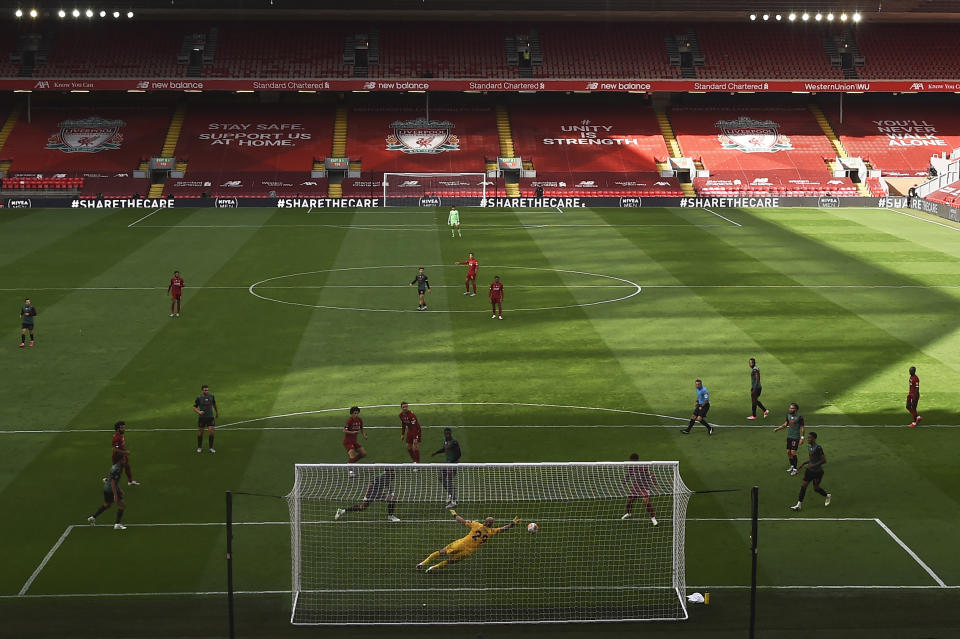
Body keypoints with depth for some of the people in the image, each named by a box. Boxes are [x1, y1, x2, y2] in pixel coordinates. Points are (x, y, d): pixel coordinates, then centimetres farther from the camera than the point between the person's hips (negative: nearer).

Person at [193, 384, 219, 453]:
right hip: (202, 417, -1)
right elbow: (194, 407, -1)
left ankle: (211, 448, 3)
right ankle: (199, 447, 23)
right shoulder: (199, 398, -6)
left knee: (211, 431, -9)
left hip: (210, 417, 1)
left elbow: (214, 404, 17)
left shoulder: (211, 396, 0)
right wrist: (199, 412, -20)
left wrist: (217, 413, 26)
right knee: (200, 432, 5)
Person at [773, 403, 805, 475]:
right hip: (789, 436, 7)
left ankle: (795, 469, -2)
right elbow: (786, 424, 18)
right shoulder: (788, 415, 4)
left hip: (796, 437, -7)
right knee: (788, 452, 10)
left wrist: (802, 437, -11)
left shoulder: (799, 417, -14)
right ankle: (792, 466, 28)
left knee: (793, 452, -11)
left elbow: (802, 428, -8)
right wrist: (778, 428, 11)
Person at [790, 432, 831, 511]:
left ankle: (827, 496, 35)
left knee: (816, 488, 5)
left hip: (817, 471, -8)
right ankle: (799, 504, 3)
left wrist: (814, 465, -26)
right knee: (803, 485, 1)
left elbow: (824, 460, -23)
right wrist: (804, 463, 10)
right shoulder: (810, 447, 5)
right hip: (810, 470, 8)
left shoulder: (818, 448, -22)